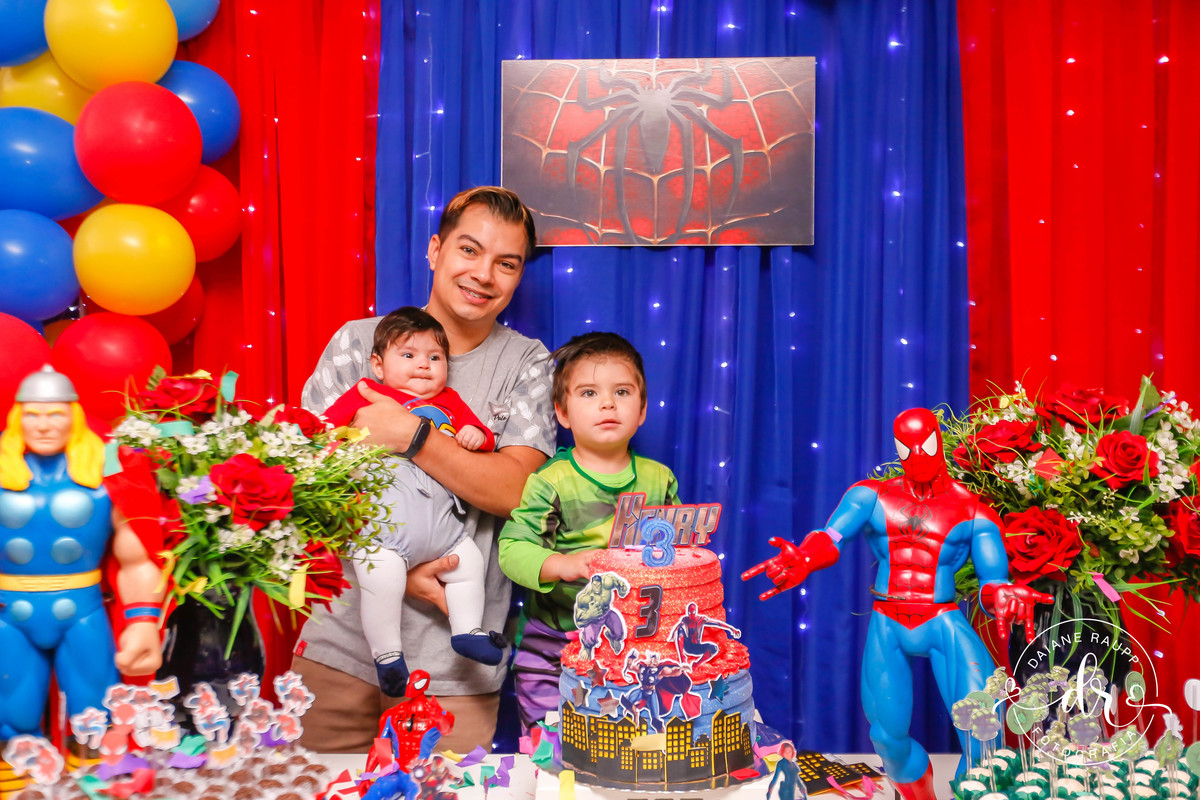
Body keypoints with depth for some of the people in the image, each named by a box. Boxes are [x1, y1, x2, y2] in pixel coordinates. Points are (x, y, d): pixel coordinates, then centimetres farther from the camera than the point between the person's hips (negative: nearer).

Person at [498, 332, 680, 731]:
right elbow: (512, 548, -15)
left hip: (639, 641, 3)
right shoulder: (550, 483, -9)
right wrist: (561, 564, -30)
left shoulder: (659, 480, 5)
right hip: (554, 645, -3)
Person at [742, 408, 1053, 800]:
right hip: (887, 628, 1)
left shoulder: (972, 512, 4)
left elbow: (993, 581, 0)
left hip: (944, 624, -1)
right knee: (889, 735, 2)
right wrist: (802, 560, -33)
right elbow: (831, 537, -11)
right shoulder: (874, 497, 4)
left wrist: (1003, 597, -25)